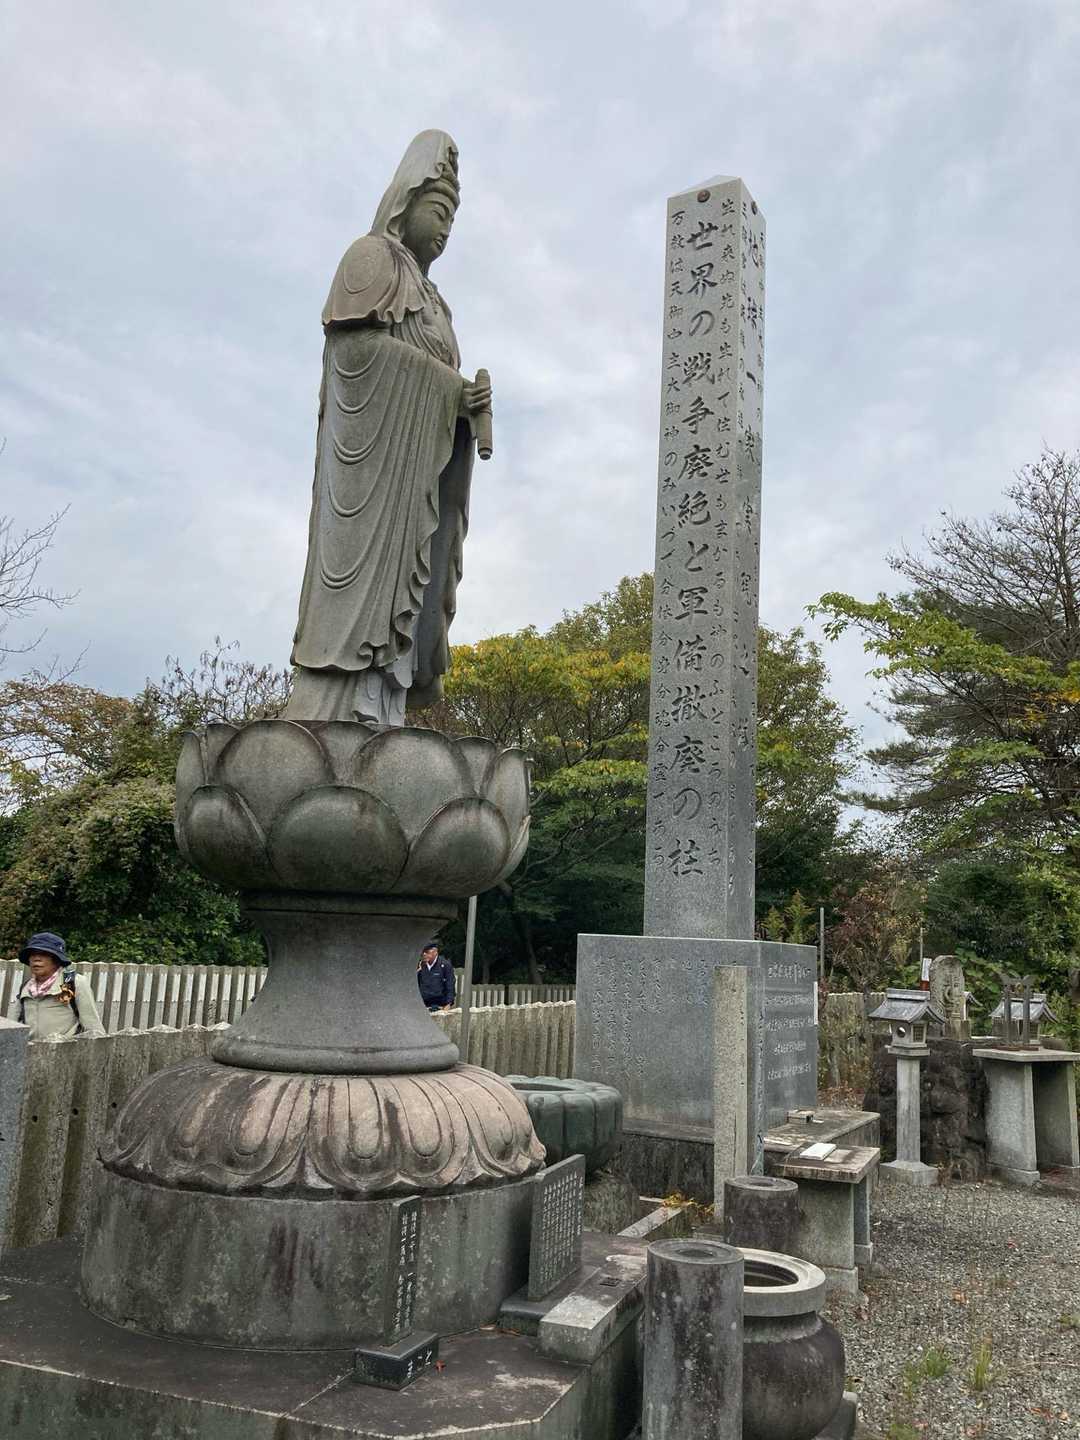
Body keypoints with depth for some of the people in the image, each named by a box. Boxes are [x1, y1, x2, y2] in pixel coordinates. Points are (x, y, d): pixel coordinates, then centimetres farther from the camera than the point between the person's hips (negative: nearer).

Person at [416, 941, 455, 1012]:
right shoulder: (421, 965, 9)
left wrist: (448, 1004, -10)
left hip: (439, 1006, -4)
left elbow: (450, 986, -4)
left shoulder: (445, 965, -4)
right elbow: (417, 984, 17)